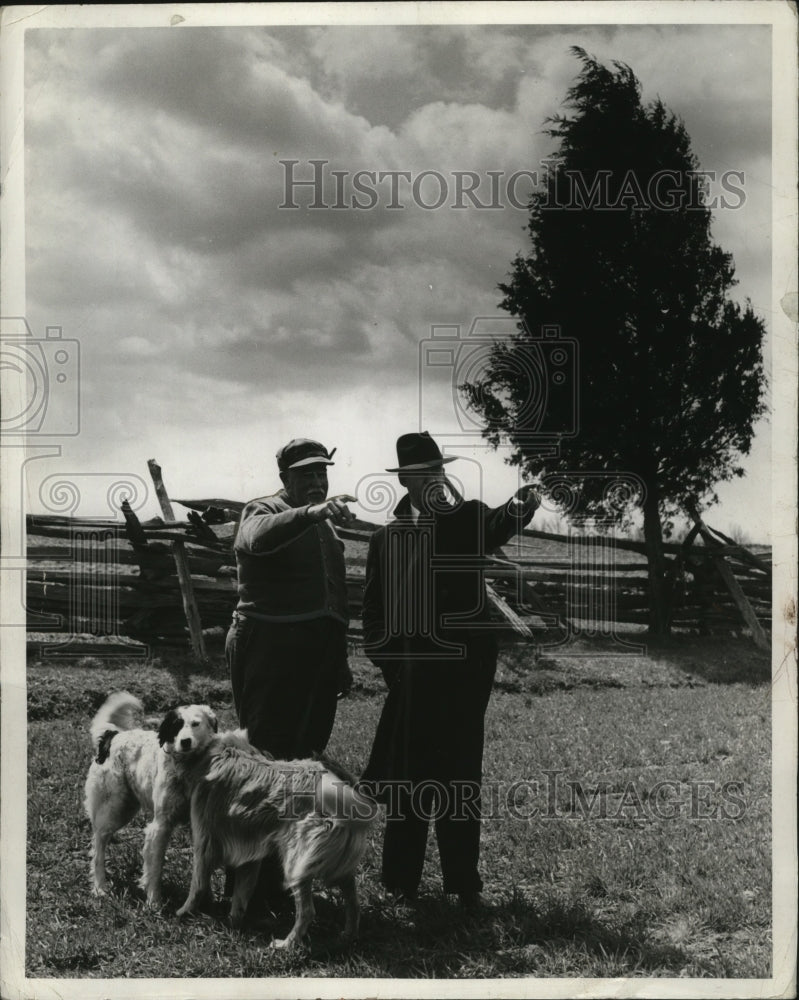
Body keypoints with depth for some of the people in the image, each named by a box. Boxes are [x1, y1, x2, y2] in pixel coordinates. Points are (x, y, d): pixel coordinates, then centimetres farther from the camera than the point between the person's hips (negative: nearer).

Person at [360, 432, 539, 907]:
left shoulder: (467, 519, 4)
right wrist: (390, 662, -1)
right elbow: (375, 613, 10)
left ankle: (463, 881, 12)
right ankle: (402, 881, 13)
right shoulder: (388, 537, 8)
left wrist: (519, 507, -41)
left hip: (466, 669, -1)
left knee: (461, 777, 4)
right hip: (415, 672, 1)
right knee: (409, 775, 4)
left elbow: (496, 526, -20)